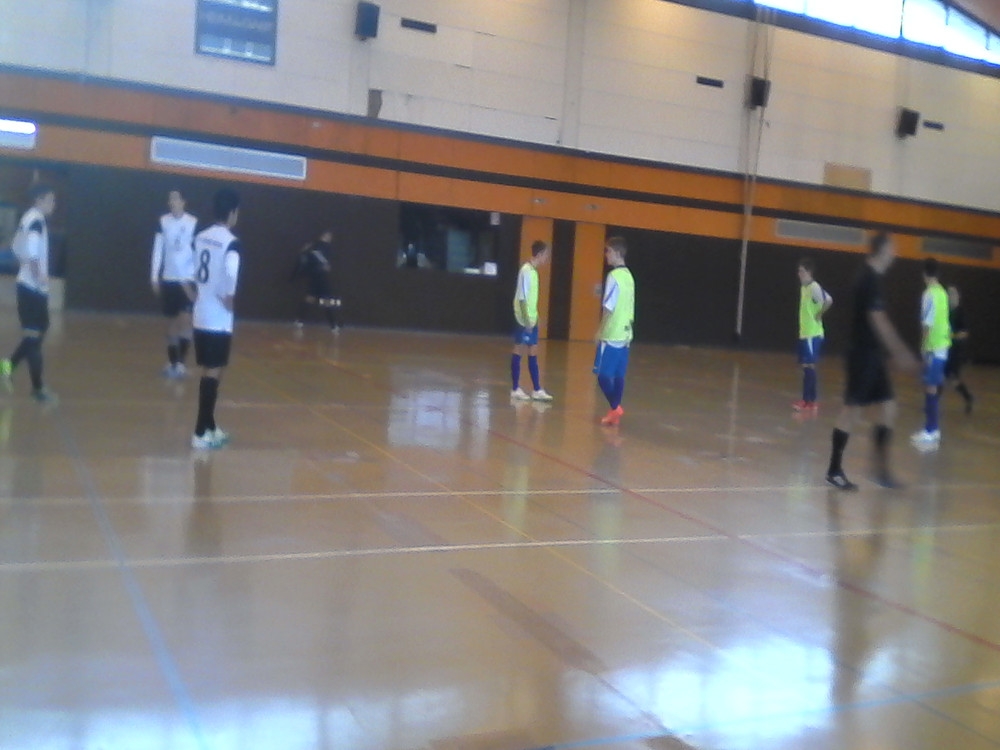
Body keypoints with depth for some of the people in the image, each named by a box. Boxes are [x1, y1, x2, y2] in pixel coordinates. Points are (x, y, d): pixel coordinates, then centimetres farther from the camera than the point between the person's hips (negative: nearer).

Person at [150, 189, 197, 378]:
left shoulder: (193, 223, -4)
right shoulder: (163, 222, 3)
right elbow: (158, 250, 4)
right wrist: (154, 277, 0)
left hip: (187, 279, -3)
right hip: (168, 278, 3)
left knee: (185, 320, -12)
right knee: (171, 322, 9)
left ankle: (181, 362, -6)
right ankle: (172, 362, 16)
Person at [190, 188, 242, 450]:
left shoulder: (200, 237, 9)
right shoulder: (231, 243, -14)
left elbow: (194, 274, 16)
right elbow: (230, 279, -27)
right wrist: (228, 300, -11)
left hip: (201, 316, 8)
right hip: (219, 319, -8)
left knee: (208, 372, 16)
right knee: (213, 373, -2)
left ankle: (210, 426, 27)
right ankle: (201, 433, 0)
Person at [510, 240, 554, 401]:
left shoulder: (533, 271, 13)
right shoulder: (526, 271, -15)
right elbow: (522, 298, -18)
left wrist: (532, 320, 15)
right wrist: (527, 320, -20)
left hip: (531, 319, 9)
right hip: (524, 320, -9)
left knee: (533, 354, 9)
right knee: (519, 352, -1)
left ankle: (537, 390, 12)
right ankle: (515, 389, 6)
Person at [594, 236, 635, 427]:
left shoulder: (614, 276, -13)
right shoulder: (628, 276, 13)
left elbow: (609, 308, -15)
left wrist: (600, 330, -10)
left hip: (611, 334, -8)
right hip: (624, 334, 8)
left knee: (603, 374, -3)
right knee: (618, 375, 10)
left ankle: (615, 408, -7)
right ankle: (615, 412, 13)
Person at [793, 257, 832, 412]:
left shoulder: (814, 287, -15)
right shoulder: (803, 287, 13)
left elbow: (828, 300, -29)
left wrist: (819, 314, -16)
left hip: (813, 334, -9)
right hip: (804, 332, 9)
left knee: (810, 366, -7)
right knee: (805, 366, 11)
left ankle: (813, 401, -3)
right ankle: (806, 399, 17)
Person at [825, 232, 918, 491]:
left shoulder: (871, 278, 14)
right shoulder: (871, 280, -15)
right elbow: (878, 321, -18)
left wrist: (899, 351, 20)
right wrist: (900, 352, -14)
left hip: (872, 355, 10)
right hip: (864, 354, -10)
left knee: (889, 408, 9)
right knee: (852, 410, -4)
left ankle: (881, 468, 15)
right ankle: (834, 470, 3)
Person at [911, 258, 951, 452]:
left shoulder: (930, 294, -14)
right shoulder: (942, 293, 12)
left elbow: (928, 325, -18)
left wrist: (924, 348, -16)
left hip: (934, 348, -9)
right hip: (942, 346, 9)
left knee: (931, 389, -7)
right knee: (935, 388, 14)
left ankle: (931, 435, -6)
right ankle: (933, 429, 21)